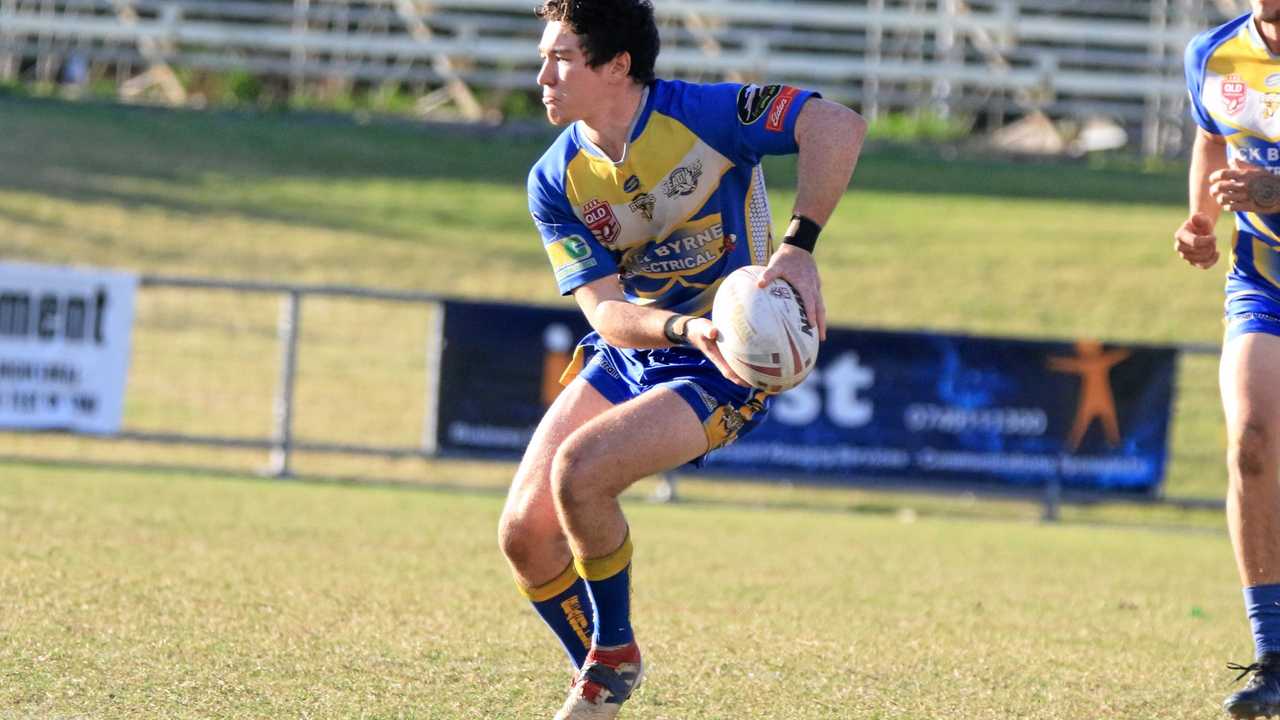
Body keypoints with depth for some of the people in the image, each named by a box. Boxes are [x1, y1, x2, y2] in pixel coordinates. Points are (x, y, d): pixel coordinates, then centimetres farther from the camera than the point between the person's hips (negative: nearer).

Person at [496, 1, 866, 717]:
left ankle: (615, 654, -3)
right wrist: (689, 328, -36)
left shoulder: (701, 114, -19)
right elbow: (605, 312, -15)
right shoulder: (555, 181, -6)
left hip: (727, 368, -6)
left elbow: (840, 125, -29)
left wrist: (799, 247, -37)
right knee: (524, 533, -4)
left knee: (579, 471, -27)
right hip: (622, 360, 6)